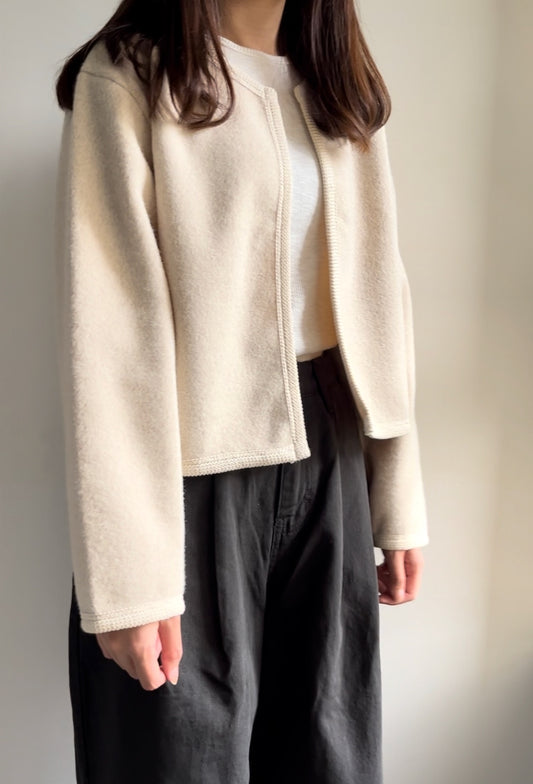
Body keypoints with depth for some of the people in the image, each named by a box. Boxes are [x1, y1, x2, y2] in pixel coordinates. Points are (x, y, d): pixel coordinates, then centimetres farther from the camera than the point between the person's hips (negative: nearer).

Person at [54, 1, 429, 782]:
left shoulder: (340, 92, 13)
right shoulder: (128, 75, -6)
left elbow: (377, 294, 11)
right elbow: (109, 332, -14)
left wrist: (398, 499, 9)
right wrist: (128, 577, -17)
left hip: (326, 460, 6)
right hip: (195, 467, -5)